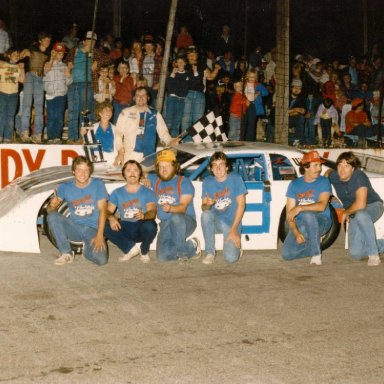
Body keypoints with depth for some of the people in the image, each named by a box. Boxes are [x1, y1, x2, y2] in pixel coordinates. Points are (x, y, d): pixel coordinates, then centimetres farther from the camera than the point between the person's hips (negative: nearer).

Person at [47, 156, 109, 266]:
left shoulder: (98, 184, -3)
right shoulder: (65, 187, 2)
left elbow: (102, 210, -9)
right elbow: (50, 210, 0)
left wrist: (99, 235, -20)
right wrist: (52, 205, -27)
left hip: (93, 229, -2)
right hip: (74, 227, 2)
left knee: (101, 259, -28)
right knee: (52, 216, -26)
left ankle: (87, 248, 9)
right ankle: (66, 253, -14)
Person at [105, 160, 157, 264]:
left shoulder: (147, 192, 5)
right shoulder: (117, 193, 13)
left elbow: (153, 212, -10)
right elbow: (108, 211, 3)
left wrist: (143, 215, -35)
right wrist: (111, 217, -23)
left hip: (141, 228, -2)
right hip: (125, 228, 2)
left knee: (150, 225, -37)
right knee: (106, 226, -25)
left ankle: (144, 251, -6)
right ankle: (130, 248, -10)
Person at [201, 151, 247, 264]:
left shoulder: (236, 179, -8)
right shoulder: (207, 182, 0)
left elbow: (241, 204, -10)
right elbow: (203, 207, 0)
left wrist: (233, 230, -15)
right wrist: (207, 204, -27)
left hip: (232, 222, -3)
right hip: (216, 221, 3)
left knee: (231, 258, -23)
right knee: (205, 214, -33)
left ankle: (236, 244, 15)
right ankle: (210, 253, -15)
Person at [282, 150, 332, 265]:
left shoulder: (323, 182, -7)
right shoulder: (294, 184, 2)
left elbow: (322, 206, -22)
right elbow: (289, 213, -2)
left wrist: (300, 208, -30)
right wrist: (296, 232, -16)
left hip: (321, 222, -3)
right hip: (300, 225, 3)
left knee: (308, 214, -37)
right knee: (287, 254, -16)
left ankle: (316, 253, -22)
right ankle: (313, 247, 12)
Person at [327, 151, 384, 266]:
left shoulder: (359, 176, -27)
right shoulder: (334, 176, -10)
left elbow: (360, 204, -35)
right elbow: (329, 171, 18)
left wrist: (346, 212, -17)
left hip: (373, 206, -6)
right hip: (354, 215, 6)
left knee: (360, 214, -44)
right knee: (355, 254, -8)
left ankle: (373, 254, -31)